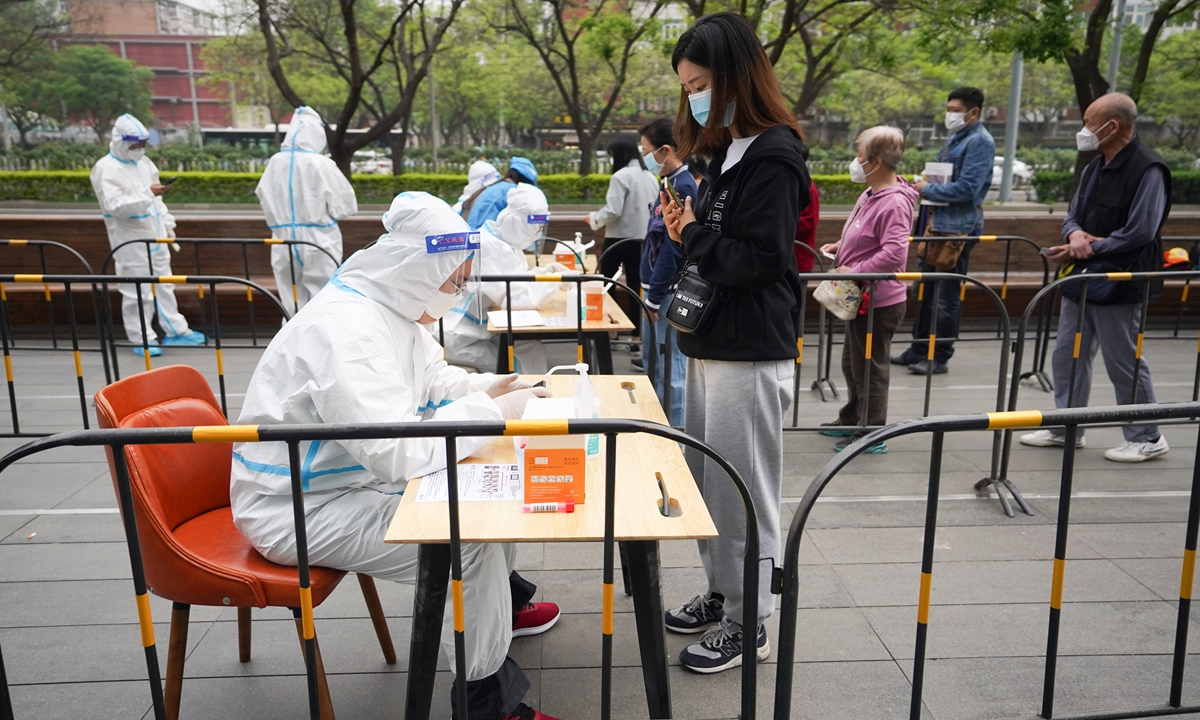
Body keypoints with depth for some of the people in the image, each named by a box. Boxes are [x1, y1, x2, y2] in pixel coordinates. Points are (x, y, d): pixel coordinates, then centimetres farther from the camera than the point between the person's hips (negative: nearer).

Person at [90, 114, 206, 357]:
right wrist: (148, 193, -29)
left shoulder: (144, 162, 13)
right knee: (137, 291, -3)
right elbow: (114, 204, -24)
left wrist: (168, 225, 18)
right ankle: (141, 339, 6)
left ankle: (175, 330, 24)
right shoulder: (106, 169, -12)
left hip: (155, 236, 8)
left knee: (164, 285, 15)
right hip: (131, 241, -8)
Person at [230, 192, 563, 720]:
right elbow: (399, 453, -37)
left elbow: (431, 382, 16)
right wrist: (492, 412, -27)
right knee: (468, 537, -21)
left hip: (355, 478, 10)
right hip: (297, 509, -10)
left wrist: (486, 387, -3)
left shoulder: (394, 306, 1)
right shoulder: (346, 331, -30)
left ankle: (499, 602, 34)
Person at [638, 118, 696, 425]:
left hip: (669, 293, -10)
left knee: (671, 368, -2)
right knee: (655, 365, 17)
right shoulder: (671, 184, 13)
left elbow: (673, 249, -19)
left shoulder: (682, 187, -16)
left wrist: (654, 296, -16)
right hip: (659, 290, 10)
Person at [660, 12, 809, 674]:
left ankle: (749, 623, 18)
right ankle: (721, 593, 34)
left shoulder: (773, 157, -14)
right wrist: (686, 228, 0)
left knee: (743, 491, 1)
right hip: (712, 344, 10)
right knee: (707, 480, 17)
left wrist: (692, 233, -9)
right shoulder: (730, 152, 15)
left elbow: (756, 258, -21)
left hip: (749, 355, -10)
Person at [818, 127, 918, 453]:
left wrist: (855, 271, -27)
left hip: (879, 301, -10)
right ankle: (851, 419, 39)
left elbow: (894, 254, -31)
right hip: (861, 297, 10)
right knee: (852, 362, 22)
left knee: (869, 366, 1)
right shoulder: (870, 195, 7)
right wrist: (840, 246, 7)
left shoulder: (894, 203, -22)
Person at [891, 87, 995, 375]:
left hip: (958, 227, -10)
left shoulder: (980, 141, -11)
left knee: (947, 296, -3)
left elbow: (967, 188, -20)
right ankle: (919, 349, 24)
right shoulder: (955, 138, 17)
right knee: (923, 289, 13)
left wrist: (928, 190, -12)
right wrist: (926, 189, 12)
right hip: (936, 222, 10)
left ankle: (940, 357, 7)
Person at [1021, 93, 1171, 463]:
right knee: (1068, 354, 13)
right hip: (1082, 279, 9)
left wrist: (1088, 248, -16)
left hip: (1120, 283, -9)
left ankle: (1147, 438, 18)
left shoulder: (1148, 169, -15)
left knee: (1125, 362, 2)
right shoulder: (1094, 168, 12)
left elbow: (1139, 232, -21)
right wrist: (1075, 235, -7)